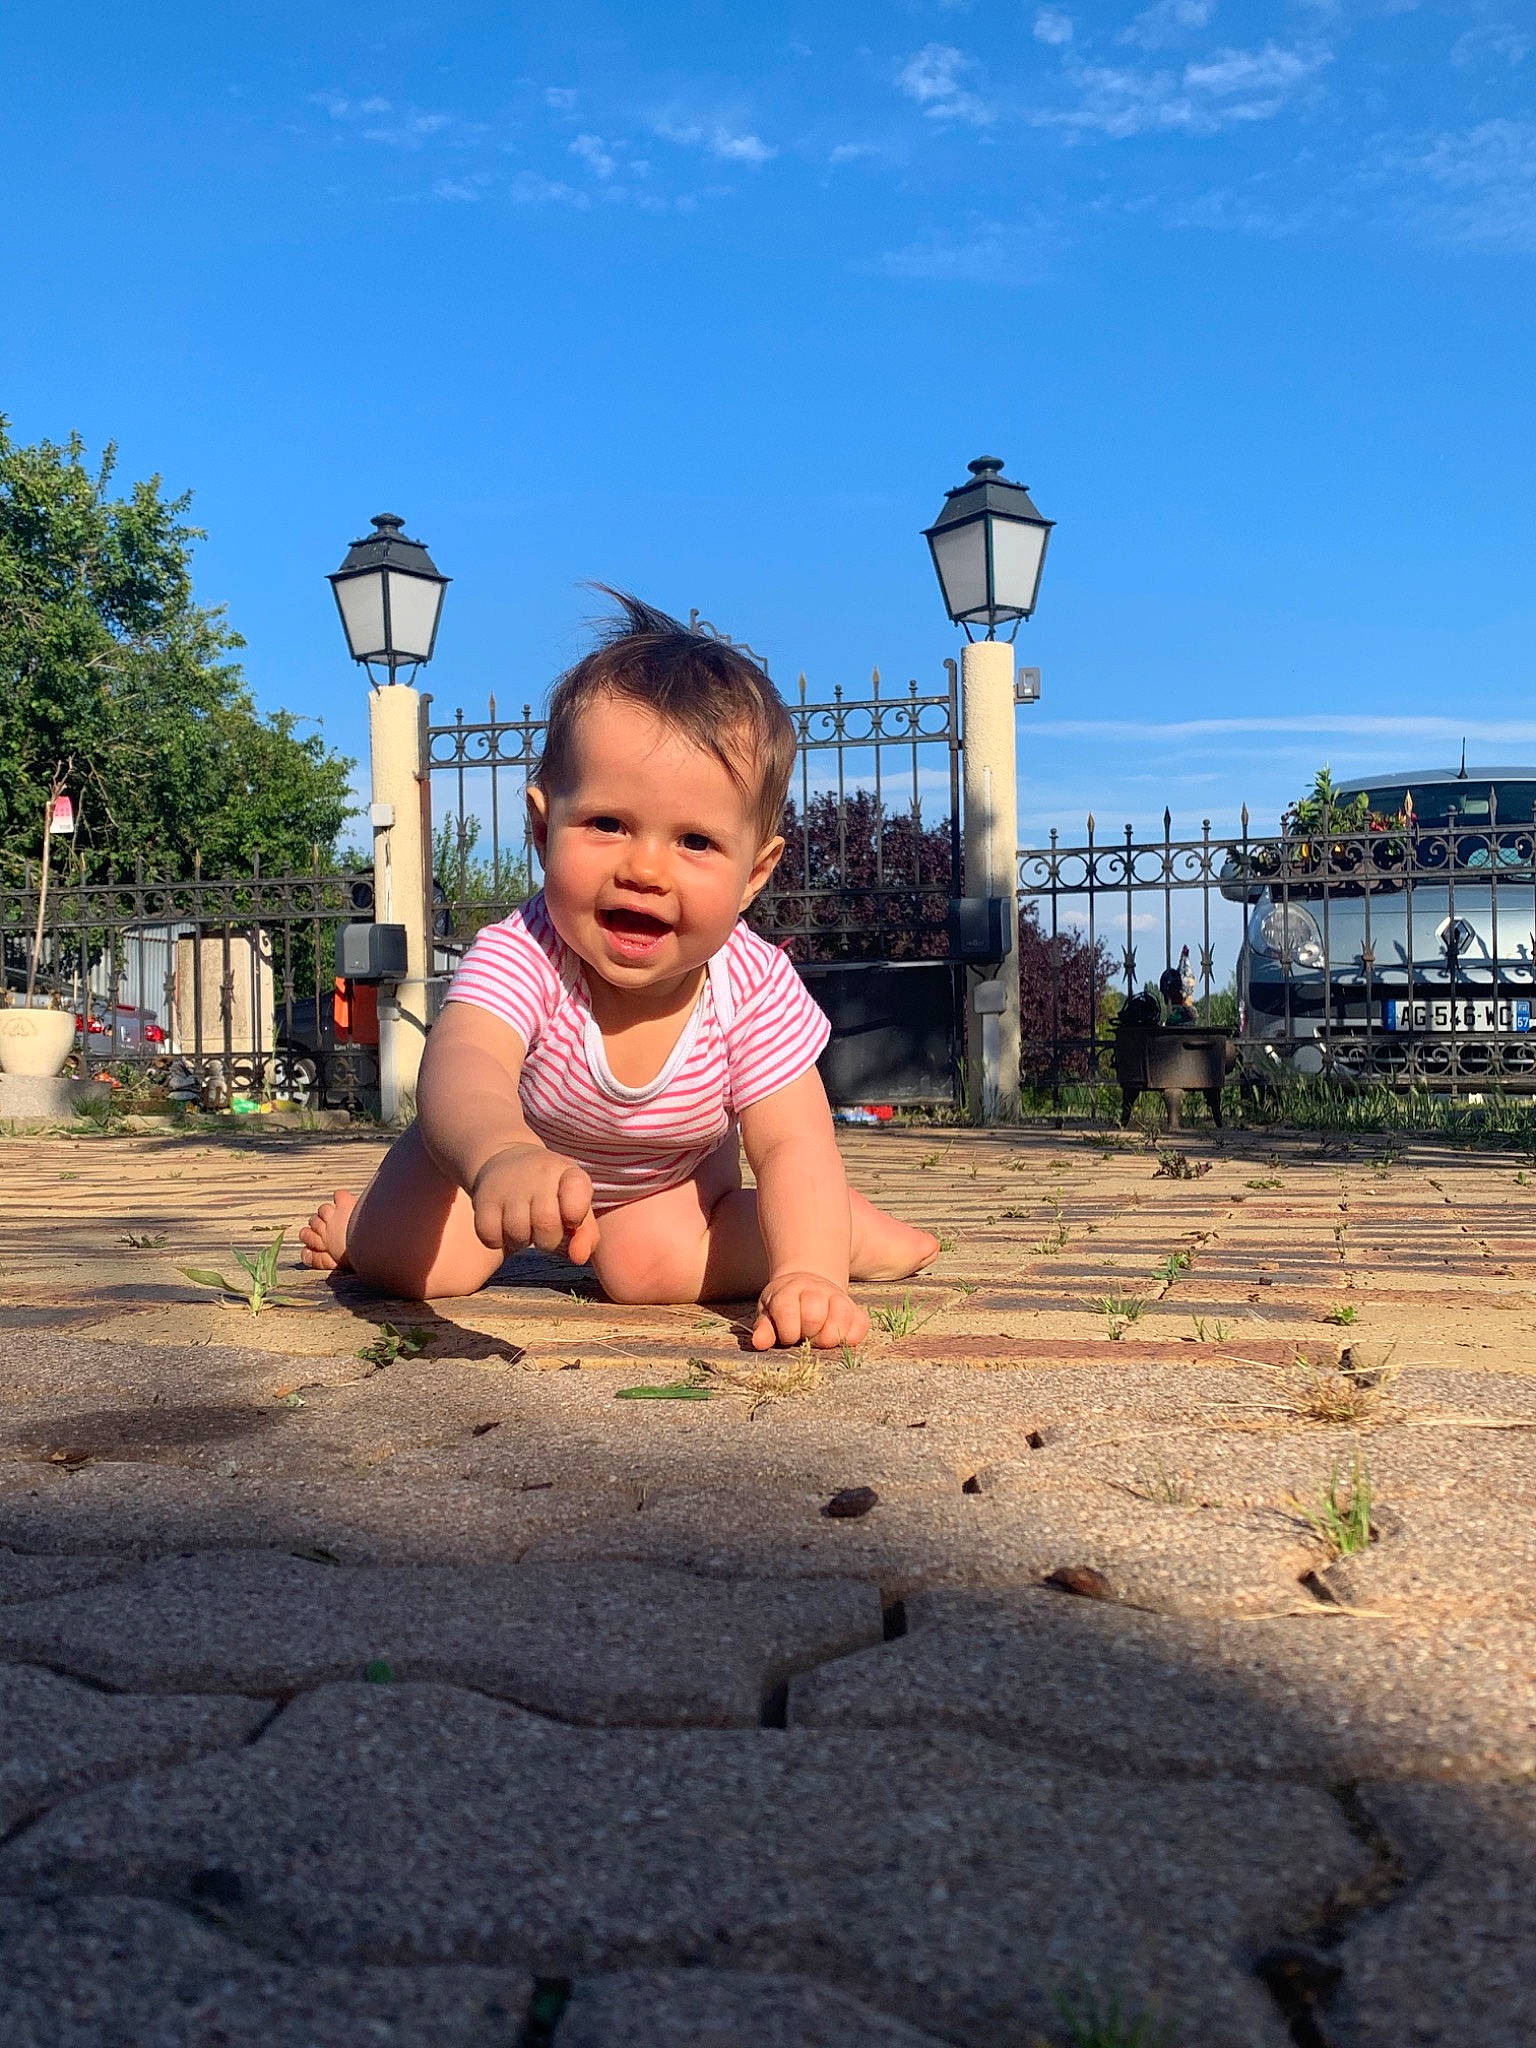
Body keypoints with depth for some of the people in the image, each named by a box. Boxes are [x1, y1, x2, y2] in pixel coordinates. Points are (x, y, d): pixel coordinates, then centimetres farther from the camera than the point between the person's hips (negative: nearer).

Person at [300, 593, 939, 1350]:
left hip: (673, 1173, 1)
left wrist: (806, 1274, -54)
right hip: (498, 1147, -1)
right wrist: (503, 1159, -85)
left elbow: (792, 1145, -33)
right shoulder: (518, 960, -41)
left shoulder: (757, 990, -33)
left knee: (650, 1266, -21)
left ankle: (842, 1228, 4)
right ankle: (364, 1223, 22)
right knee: (412, 1266, -15)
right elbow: (461, 1066, -60)